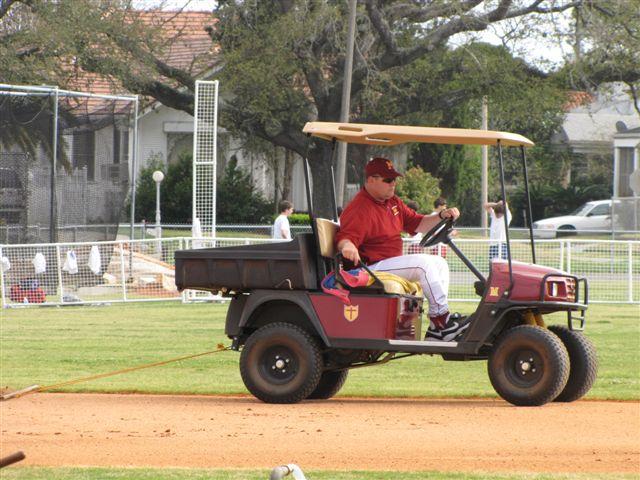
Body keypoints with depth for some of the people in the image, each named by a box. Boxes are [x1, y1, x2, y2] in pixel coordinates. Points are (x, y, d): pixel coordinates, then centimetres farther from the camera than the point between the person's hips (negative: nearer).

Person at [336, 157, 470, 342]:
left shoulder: (392, 202, 15)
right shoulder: (360, 209, -17)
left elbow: (416, 223, 18)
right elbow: (344, 238, -29)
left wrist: (442, 216, 3)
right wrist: (347, 246, -53)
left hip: (392, 263, 11)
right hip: (373, 267, -11)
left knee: (439, 264, 8)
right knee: (424, 263, -23)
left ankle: (437, 328, -2)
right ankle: (442, 318, -18)